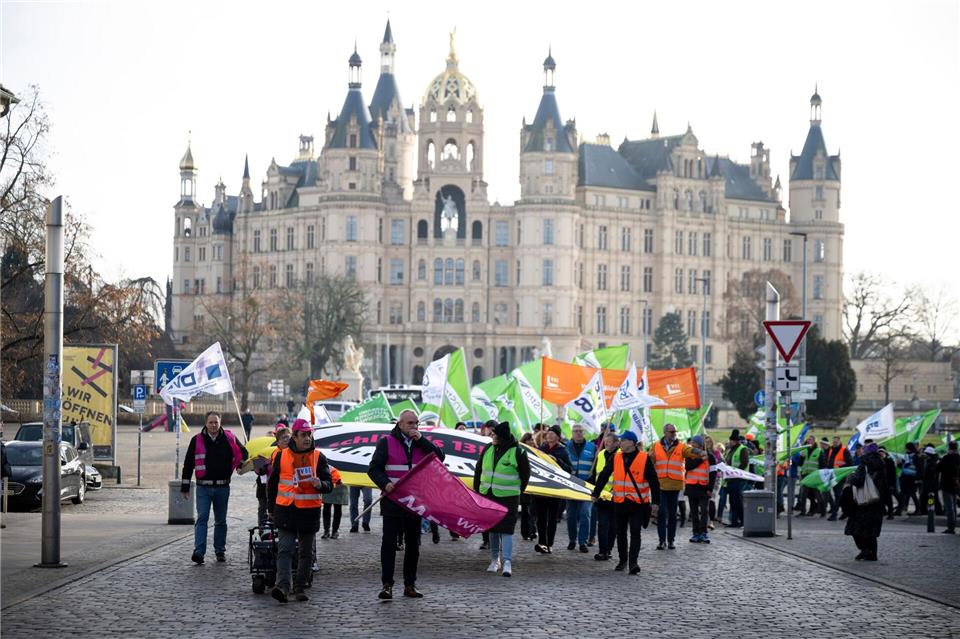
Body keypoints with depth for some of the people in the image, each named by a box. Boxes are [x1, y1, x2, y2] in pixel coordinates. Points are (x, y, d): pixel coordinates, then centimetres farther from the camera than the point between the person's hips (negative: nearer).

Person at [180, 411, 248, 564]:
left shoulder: (229, 439, 2)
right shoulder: (197, 440, -1)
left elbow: (242, 453, 19)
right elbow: (188, 464, 3)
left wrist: (239, 466, 3)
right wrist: (184, 487, 1)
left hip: (222, 487, 2)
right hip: (203, 487, -2)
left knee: (221, 521, 11)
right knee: (202, 518, -11)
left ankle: (220, 550, 21)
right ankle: (199, 552, -18)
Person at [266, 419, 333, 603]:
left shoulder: (318, 457, 2)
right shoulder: (282, 456, 3)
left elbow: (329, 484, 0)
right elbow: (272, 484, 14)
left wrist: (320, 484, -23)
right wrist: (271, 508, 17)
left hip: (310, 511, 1)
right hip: (286, 510, -1)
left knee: (306, 552, 9)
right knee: (285, 549, -12)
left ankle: (300, 587, 19)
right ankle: (283, 586, -21)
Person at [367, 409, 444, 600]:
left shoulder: (420, 443, 10)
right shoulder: (386, 443, -1)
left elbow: (439, 457, -3)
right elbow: (373, 468, -2)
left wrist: (421, 440, -9)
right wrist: (385, 484, -19)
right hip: (392, 500, -4)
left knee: (413, 544, 8)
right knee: (389, 542, -7)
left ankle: (410, 584, 15)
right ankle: (387, 584, -6)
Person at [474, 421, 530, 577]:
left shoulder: (517, 453, -12)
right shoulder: (488, 449, 3)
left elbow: (525, 474, 1)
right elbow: (479, 470, 14)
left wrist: (518, 491, 5)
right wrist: (477, 489, 12)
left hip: (508, 498, -5)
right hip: (488, 495, 5)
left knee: (506, 529, -11)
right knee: (493, 529, 12)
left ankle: (507, 561, -13)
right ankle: (495, 560, 22)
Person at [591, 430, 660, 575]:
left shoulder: (645, 459, -7)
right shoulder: (616, 458, 5)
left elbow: (653, 481, -4)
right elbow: (604, 475, 10)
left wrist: (655, 502, -5)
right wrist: (595, 494, 7)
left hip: (638, 503, -4)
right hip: (620, 502, 4)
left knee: (635, 532, -9)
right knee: (621, 533, 11)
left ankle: (633, 561, -12)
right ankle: (622, 560, 24)